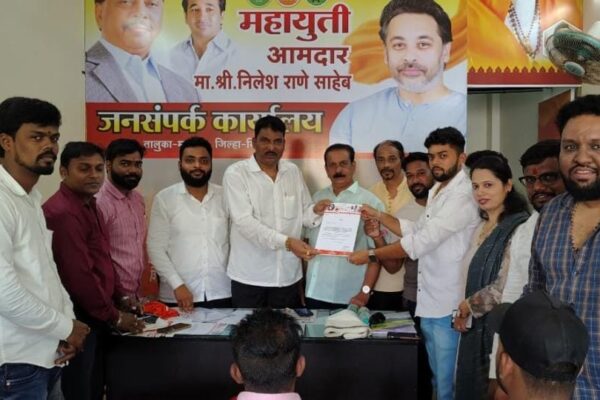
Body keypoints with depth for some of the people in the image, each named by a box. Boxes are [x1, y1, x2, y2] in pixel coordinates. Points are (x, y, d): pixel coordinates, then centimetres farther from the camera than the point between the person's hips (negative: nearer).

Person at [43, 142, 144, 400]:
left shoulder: (88, 204, 11)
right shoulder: (62, 212, -21)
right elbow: (78, 275, -24)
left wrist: (120, 298, 12)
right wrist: (114, 316, -15)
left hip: (95, 315, 9)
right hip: (78, 318, -9)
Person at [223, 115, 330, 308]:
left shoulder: (293, 171, 7)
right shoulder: (236, 173, -8)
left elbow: (302, 213, 12)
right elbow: (245, 222, -19)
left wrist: (315, 211, -12)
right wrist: (286, 241, -28)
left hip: (288, 274, 4)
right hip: (249, 276, -4)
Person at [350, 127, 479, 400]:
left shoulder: (463, 197, -19)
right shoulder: (437, 191, 13)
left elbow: (421, 242, -22)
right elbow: (417, 230, 18)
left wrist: (370, 255, -15)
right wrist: (380, 218, 9)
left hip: (448, 306, -9)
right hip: (428, 301, 9)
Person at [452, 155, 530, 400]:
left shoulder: (518, 227, -16)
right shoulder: (482, 227, 11)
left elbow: (505, 287, -22)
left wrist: (466, 306, -9)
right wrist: (463, 313, 4)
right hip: (475, 325, 8)